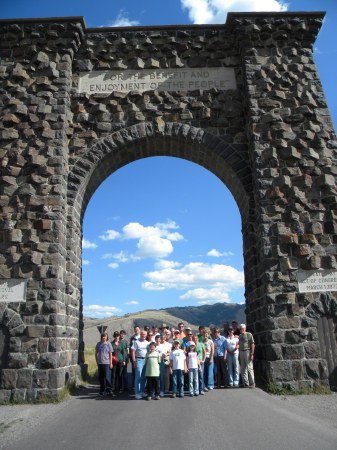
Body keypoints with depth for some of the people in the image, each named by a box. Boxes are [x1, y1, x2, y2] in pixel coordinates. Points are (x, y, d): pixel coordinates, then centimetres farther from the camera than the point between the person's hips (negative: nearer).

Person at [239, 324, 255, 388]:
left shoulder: (249, 335, -4)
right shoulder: (240, 336, 16)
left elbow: (252, 345, -8)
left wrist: (252, 354, -14)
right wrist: (239, 355, 13)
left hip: (247, 351, -7)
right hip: (241, 352, 7)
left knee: (249, 368, -6)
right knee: (243, 368, 7)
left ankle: (252, 383, 2)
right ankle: (245, 383, 13)